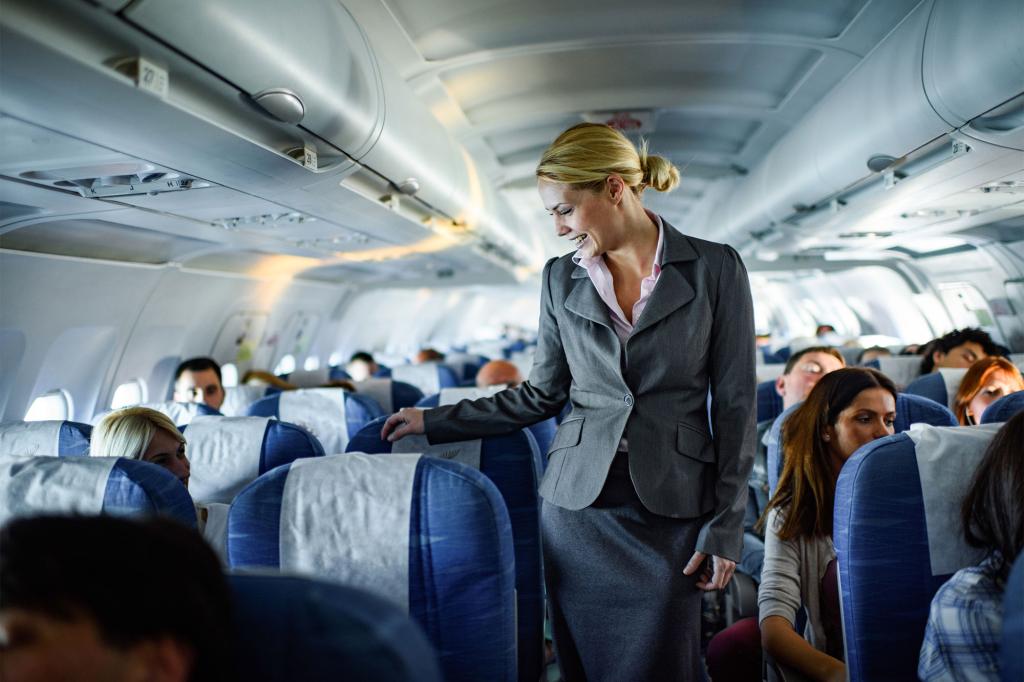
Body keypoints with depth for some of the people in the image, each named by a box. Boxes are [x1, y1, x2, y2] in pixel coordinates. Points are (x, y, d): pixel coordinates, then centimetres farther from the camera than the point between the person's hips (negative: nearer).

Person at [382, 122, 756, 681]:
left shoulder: (714, 268, -2)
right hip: (578, 506, 3)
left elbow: (734, 403, -1)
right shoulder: (561, 278, 6)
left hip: (671, 508, -2)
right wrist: (434, 422, 11)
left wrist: (725, 527, -4)